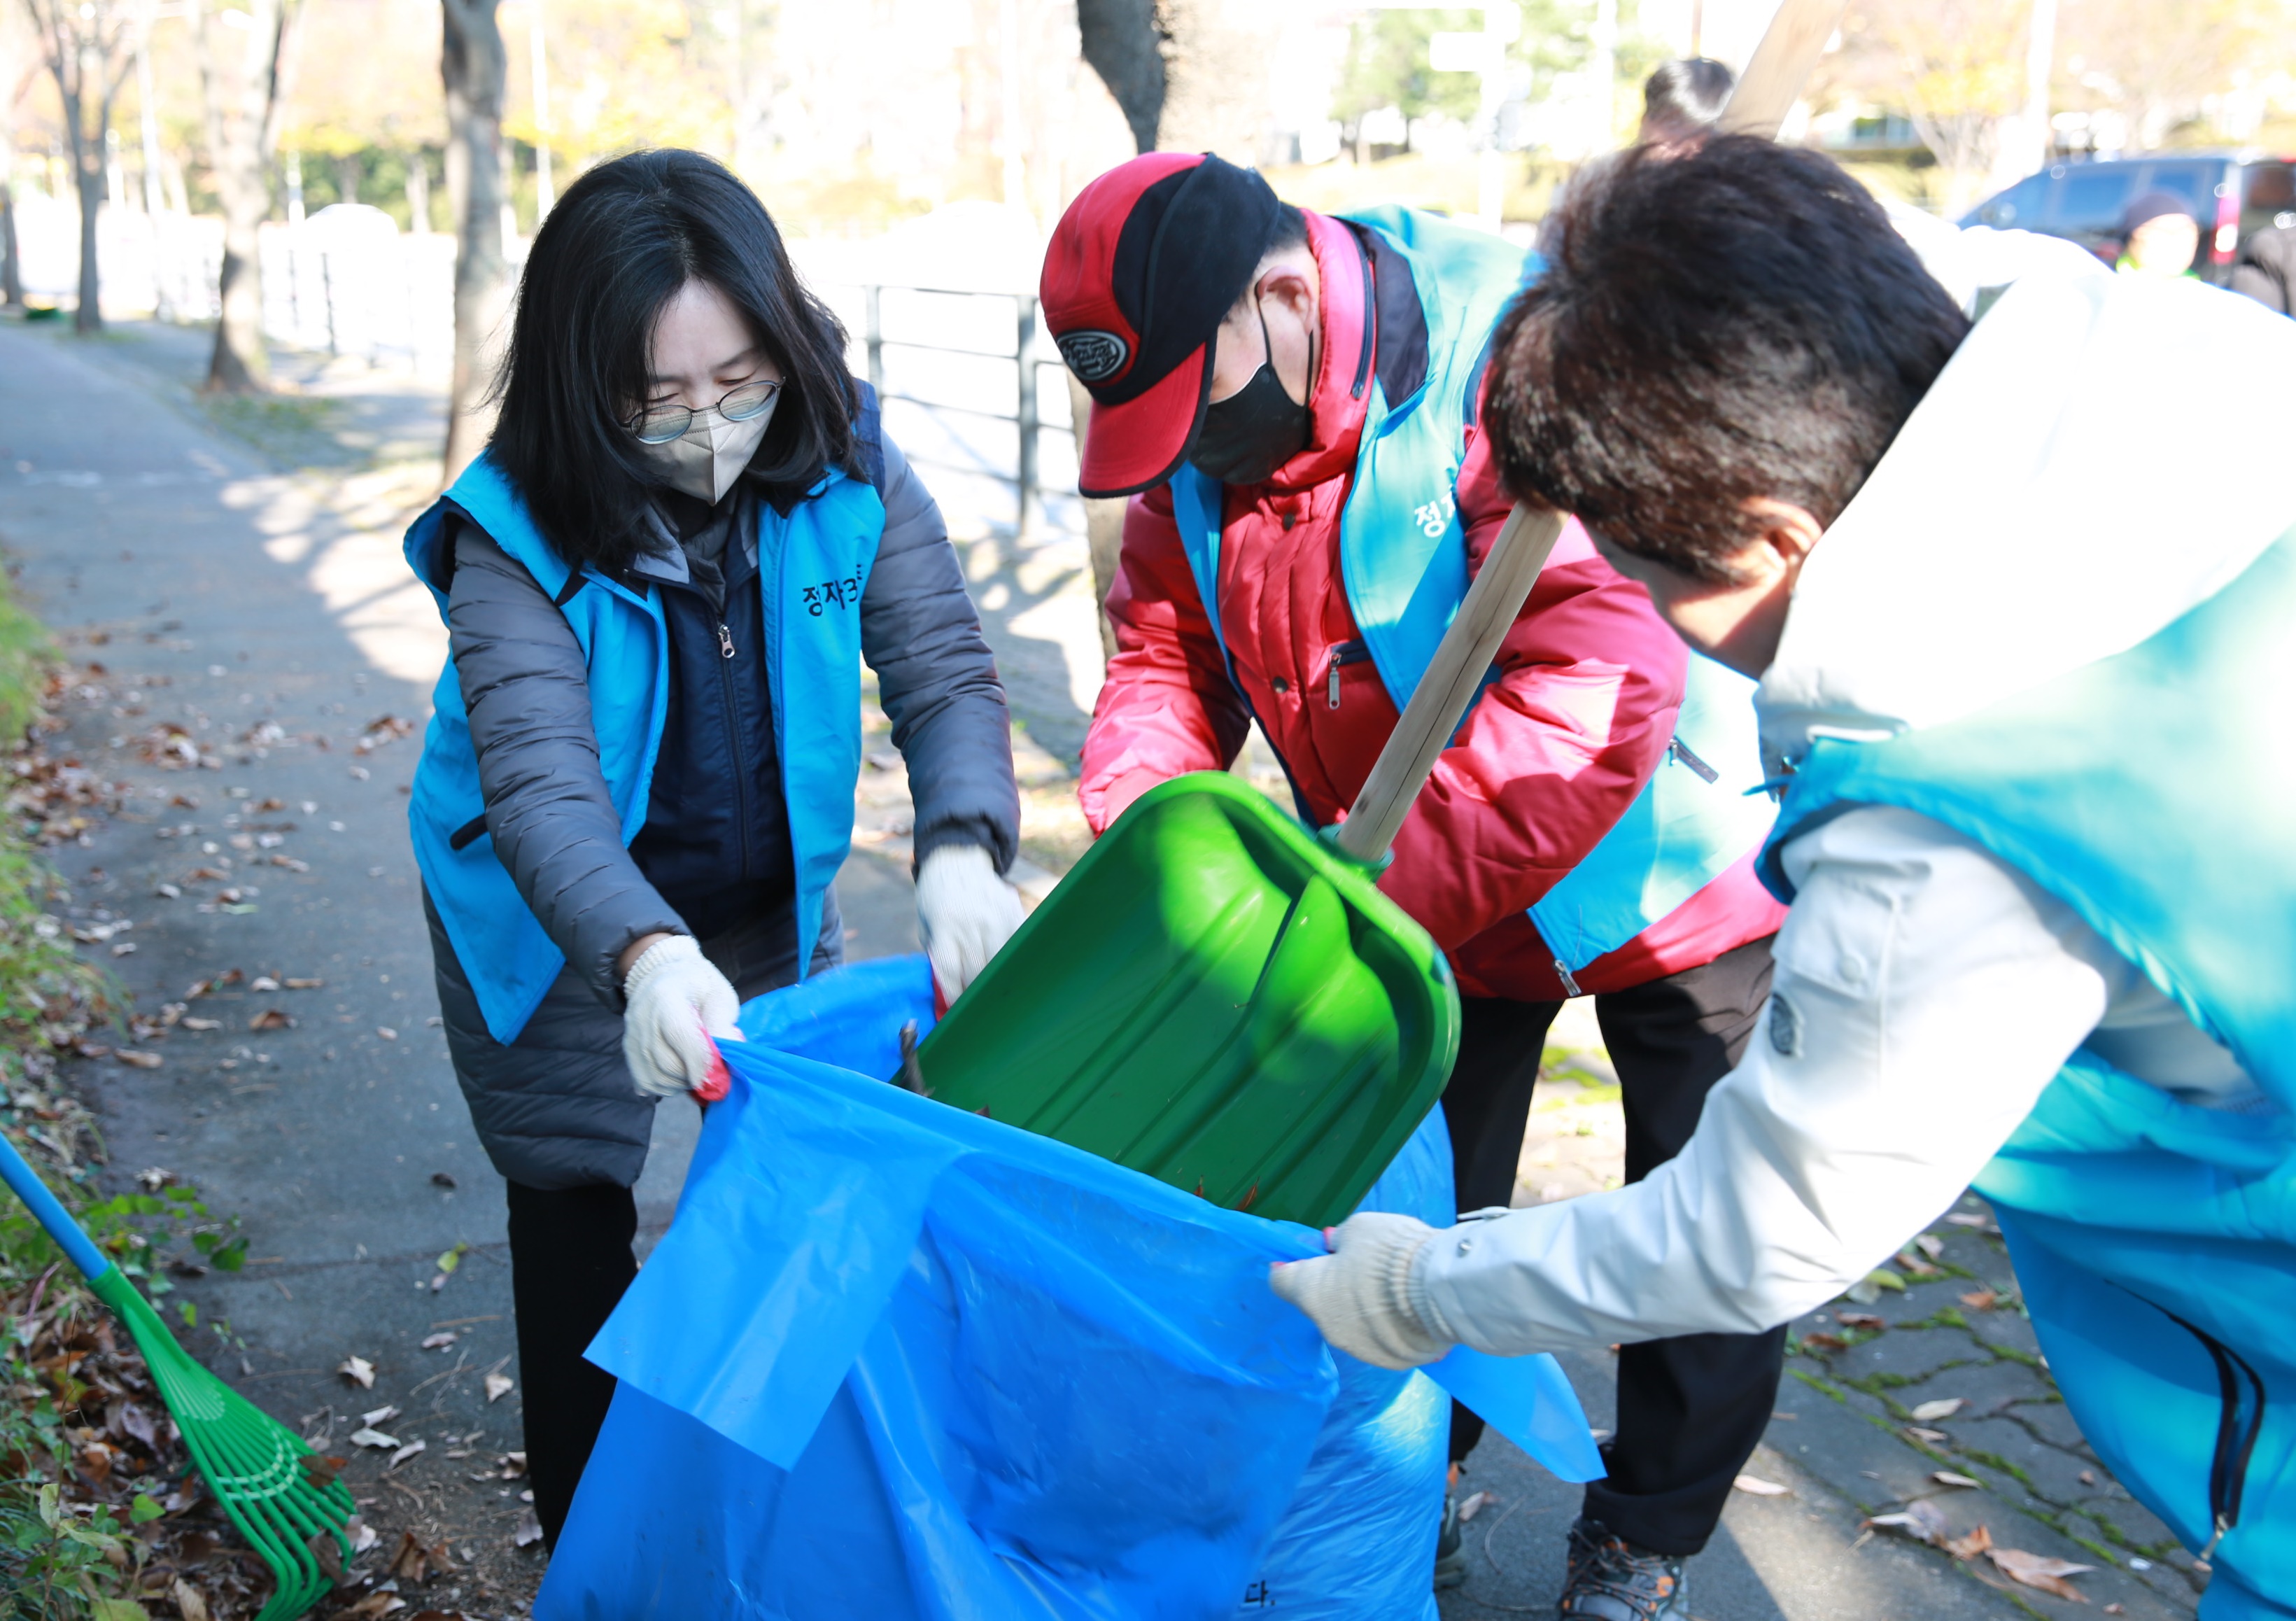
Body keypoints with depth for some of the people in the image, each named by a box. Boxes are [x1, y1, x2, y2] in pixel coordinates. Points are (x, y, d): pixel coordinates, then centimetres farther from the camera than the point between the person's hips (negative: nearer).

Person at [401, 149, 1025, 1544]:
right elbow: (541, 786, -36)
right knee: (577, 1230, 9)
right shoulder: (517, 534, -27)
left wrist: (963, 850, -43)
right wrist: (645, 955, -55)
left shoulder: (848, 469, -19)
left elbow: (945, 672, -22)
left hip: (775, 913, 3)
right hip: (564, 933, -3)